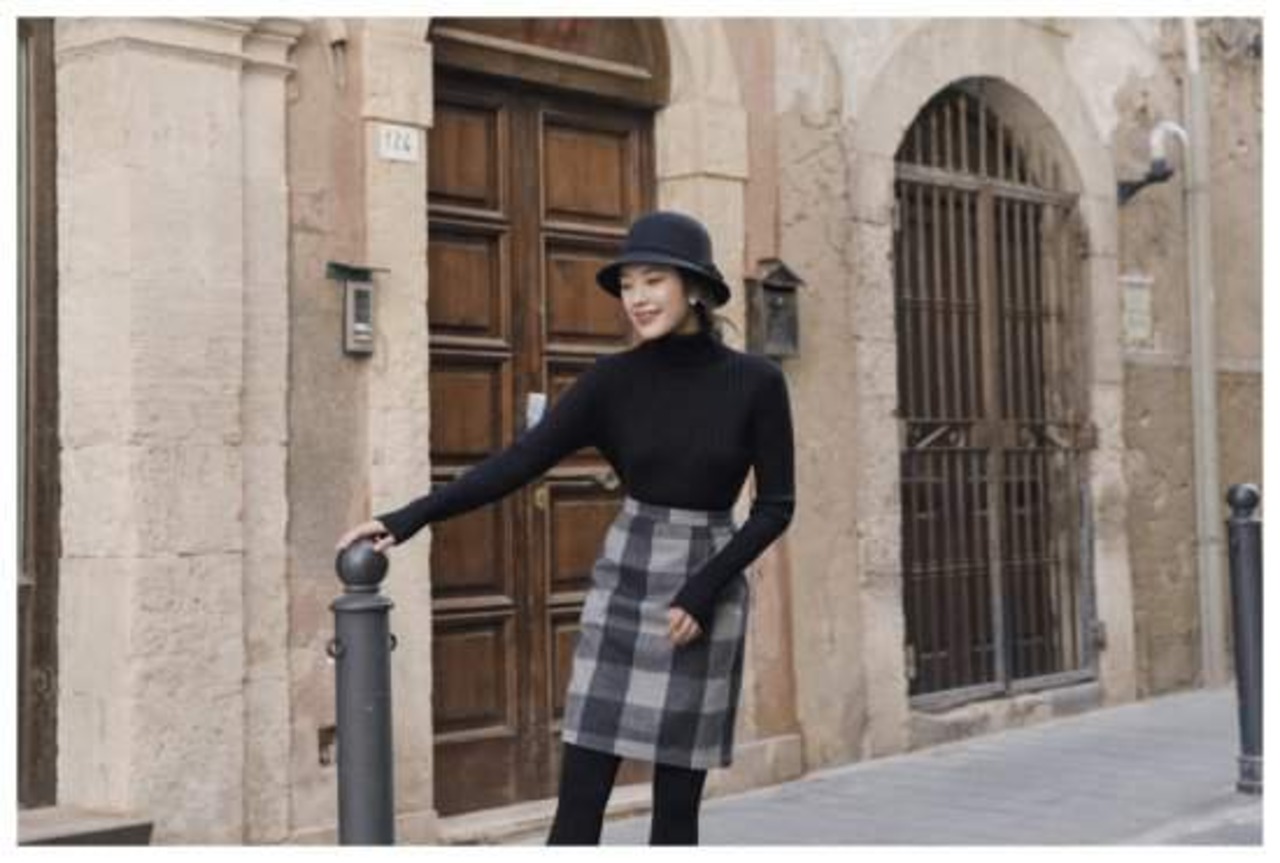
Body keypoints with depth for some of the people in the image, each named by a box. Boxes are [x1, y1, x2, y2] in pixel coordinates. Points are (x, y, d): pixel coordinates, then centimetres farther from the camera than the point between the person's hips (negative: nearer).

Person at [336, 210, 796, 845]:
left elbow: (776, 506, -4)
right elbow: (519, 462, -9)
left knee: (677, 803, 4)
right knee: (580, 795, -4)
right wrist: (410, 518, -18)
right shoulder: (614, 379, -3)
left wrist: (703, 592, -13)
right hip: (623, 583, 1)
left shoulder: (756, 382, -6)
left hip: (708, 592, -1)